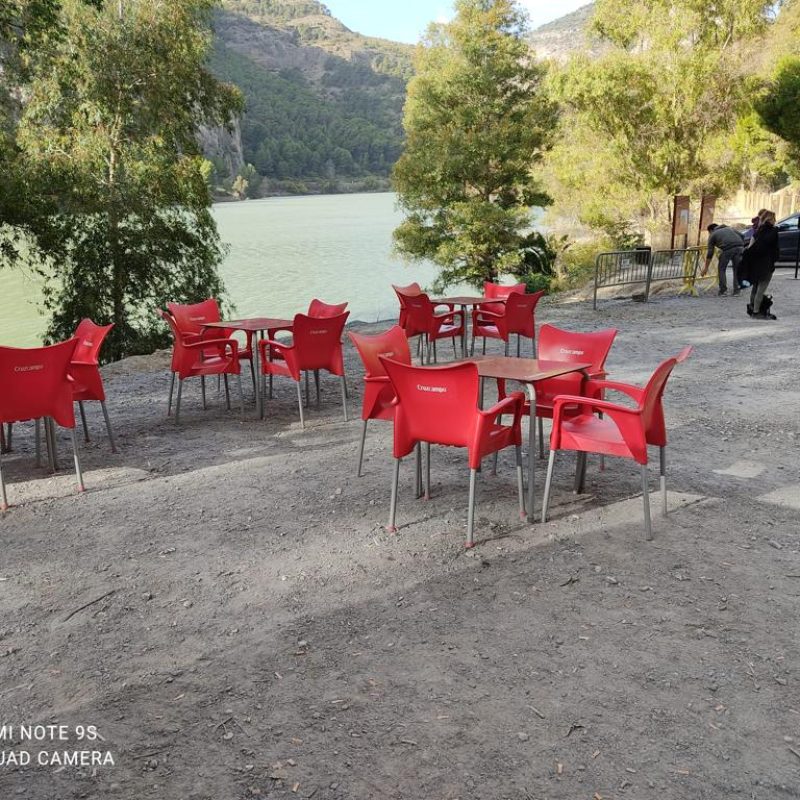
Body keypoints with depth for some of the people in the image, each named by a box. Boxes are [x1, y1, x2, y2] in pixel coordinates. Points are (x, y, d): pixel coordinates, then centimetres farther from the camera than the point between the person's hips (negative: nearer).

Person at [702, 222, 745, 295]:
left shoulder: (713, 235, 23)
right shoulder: (729, 228, 35)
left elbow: (710, 253, 18)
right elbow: (741, 236, 18)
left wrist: (706, 268, 22)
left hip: (727, 248, -4)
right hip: (739, 247, 4)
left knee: (722, 269, 13)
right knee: (737, 269, 15)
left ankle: (723, 290, 10)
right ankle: (737, 290, 15)